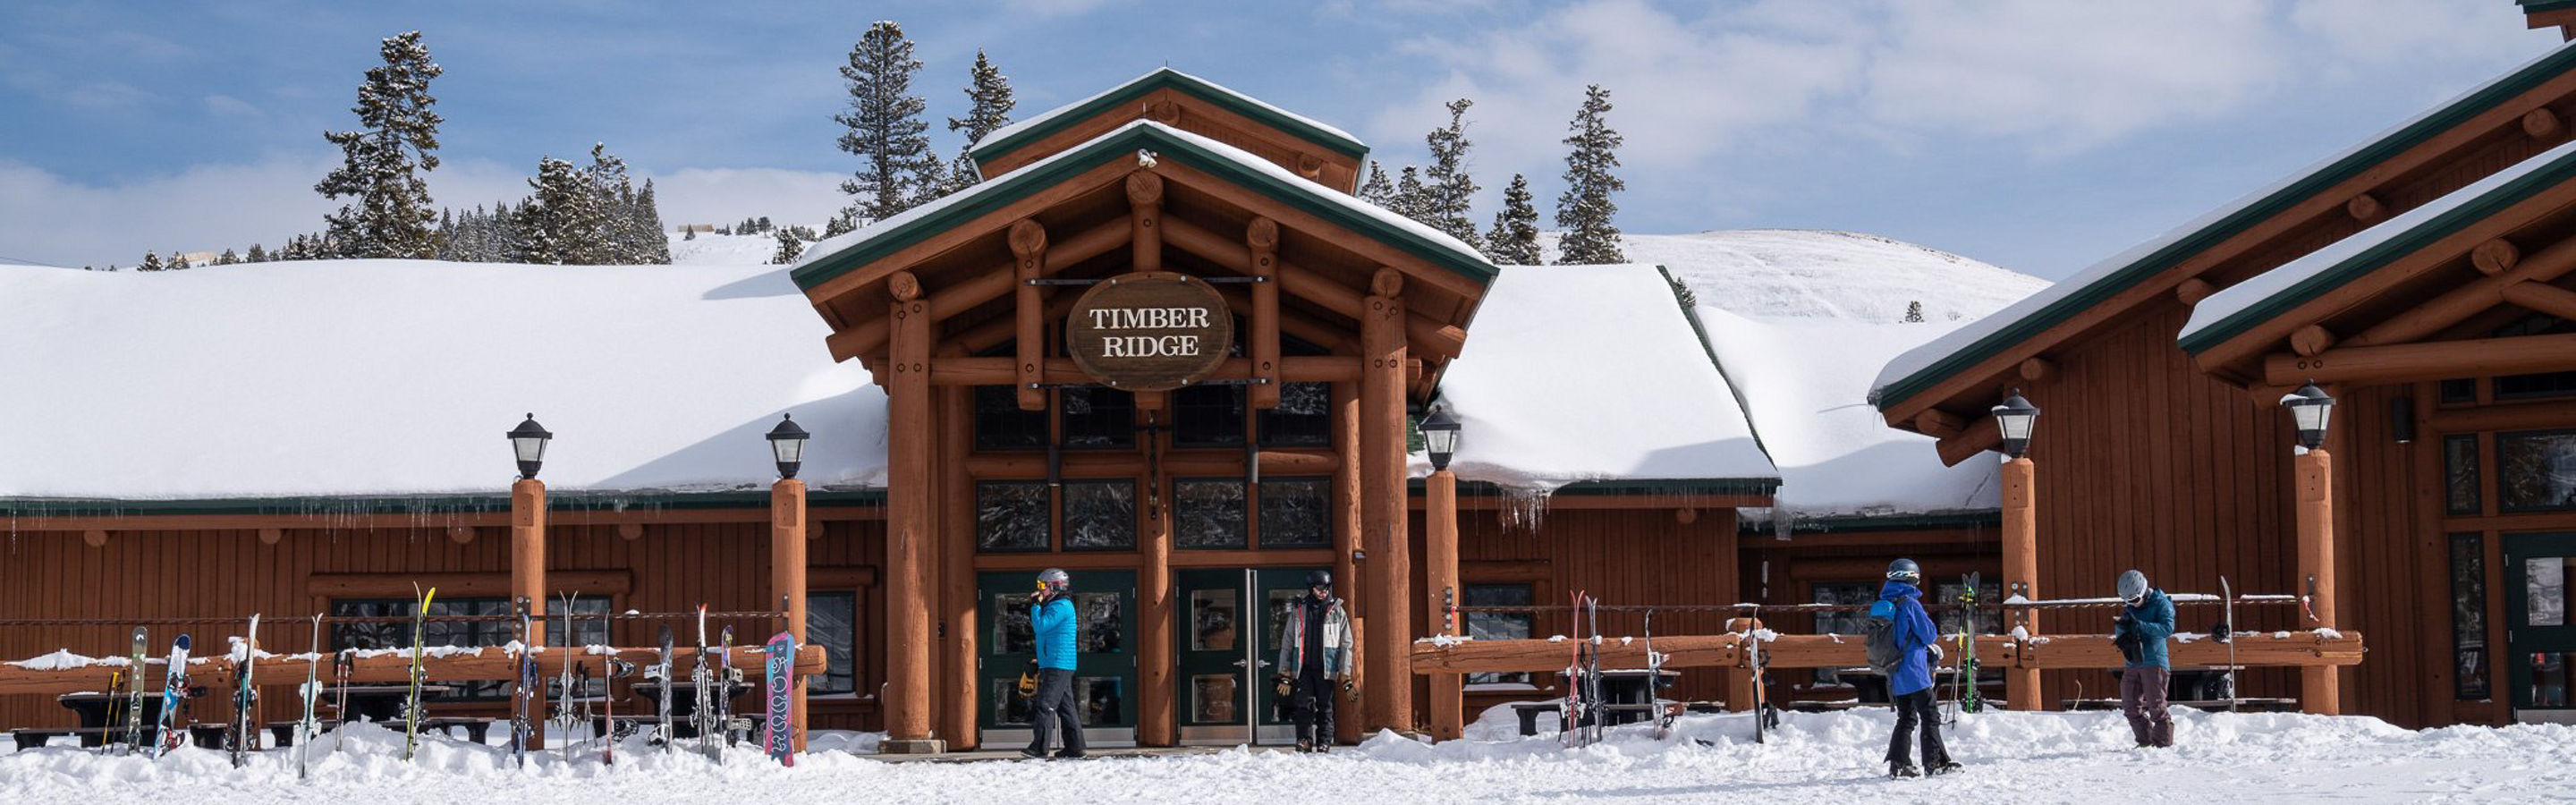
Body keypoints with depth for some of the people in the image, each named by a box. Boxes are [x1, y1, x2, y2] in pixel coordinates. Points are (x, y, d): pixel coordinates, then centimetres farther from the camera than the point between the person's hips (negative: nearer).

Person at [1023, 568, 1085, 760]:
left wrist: (1035, 605, -7)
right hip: (1058, 666, 11)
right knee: (1066, 707, 10)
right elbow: (1041, 629, 24)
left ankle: (1039, 747, -19)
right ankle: (1074, 747, 11)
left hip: (1057, 665, -11)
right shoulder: (1055, 605, 22)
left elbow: (1041, 627, -19)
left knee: (1046, 704, -14)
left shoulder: (1061, 606, -11)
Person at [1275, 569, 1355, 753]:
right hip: (1303, 668, 0)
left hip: (1326, 669, 0)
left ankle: (1324, 743, 7)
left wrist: (1346, 677, -1)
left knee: (1325, 707, 1)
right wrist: (1285, 675, 5)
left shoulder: (1337, 612, 7)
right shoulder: (1298, 611, 9)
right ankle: (1305, 740, -8)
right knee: (1303, 704, -11)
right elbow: (1287, 643, 10)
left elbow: (1345, 646, 6)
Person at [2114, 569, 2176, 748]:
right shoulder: (2130, 608, 14)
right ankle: (2145, 741, 17)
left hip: (2154, 662, -7)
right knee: (2131, 706, 7)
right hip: (2133, 664, 7)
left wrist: (2140, 625, -26)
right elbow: (2119, 633, 15)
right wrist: (2122, 627, -10)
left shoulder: (2161, 604, -5)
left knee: (2156, 706, -9)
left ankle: (2164, 743, -3)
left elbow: (2167, 629, -19)